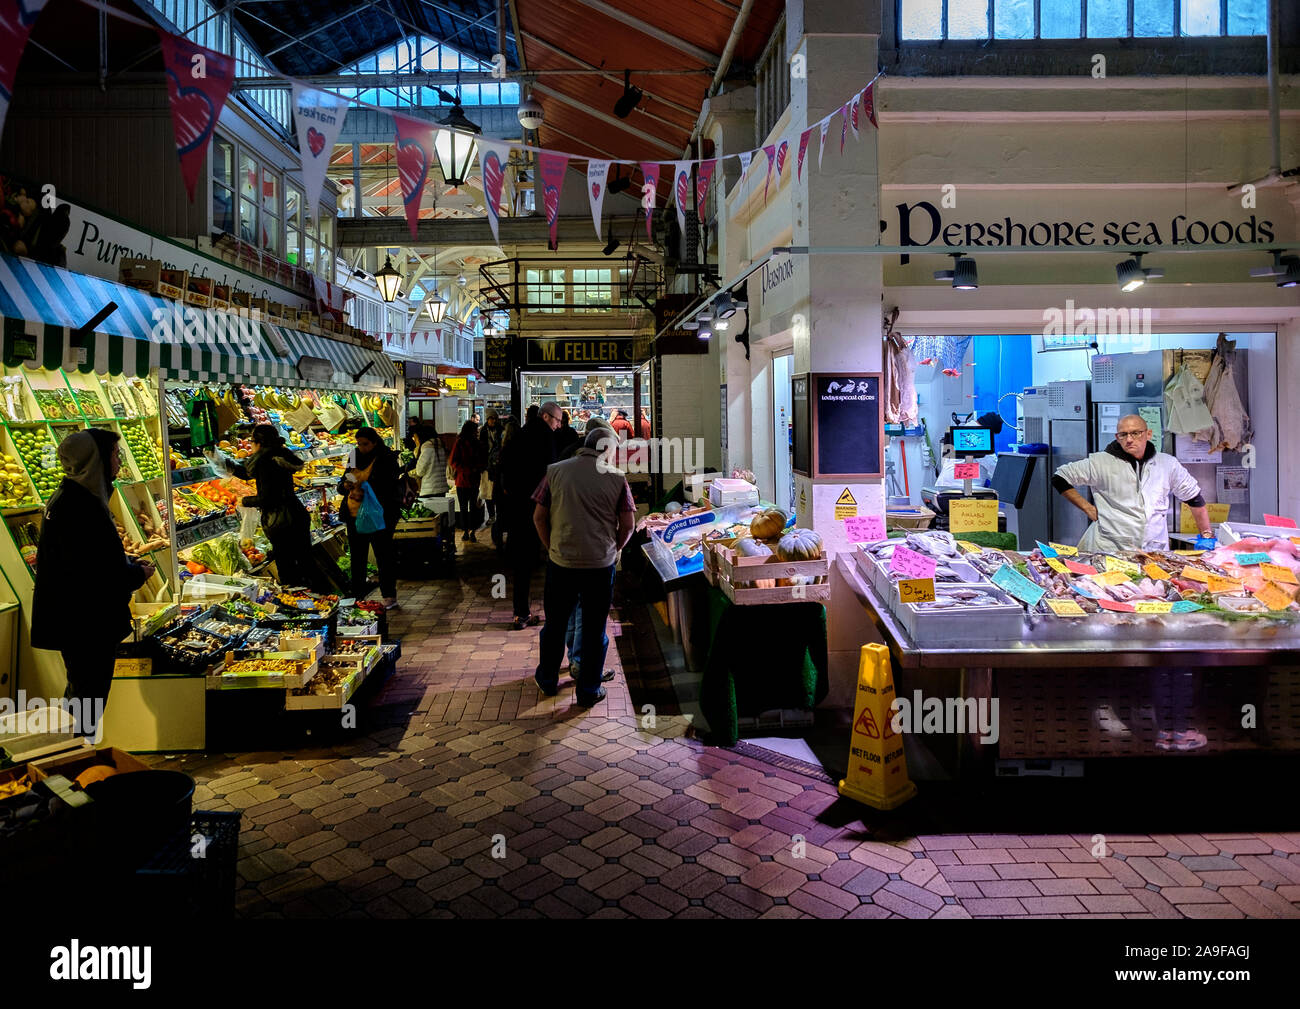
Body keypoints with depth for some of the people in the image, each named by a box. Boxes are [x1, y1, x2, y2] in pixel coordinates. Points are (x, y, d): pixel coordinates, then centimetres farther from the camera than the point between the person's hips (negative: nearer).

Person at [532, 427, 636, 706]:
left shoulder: (556, 472, -1)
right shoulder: (617, 478, -5)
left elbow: (539, 517, 1)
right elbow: (628, 525, -4)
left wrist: (552, 547, 12)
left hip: (560, 561, 2)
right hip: (600, 565, -1)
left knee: (555, 623, 18)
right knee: (594, 629, 10)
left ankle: (547, 680, 33)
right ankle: (589, 691, 19)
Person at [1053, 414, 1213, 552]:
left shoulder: (1168, 464, 12)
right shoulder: (1101, 463, 2)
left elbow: (1195, 498, 25)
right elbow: (1060, 478, 8)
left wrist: (1207, 536, 23)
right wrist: (1088, 508, 4)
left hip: (1156, 551, 3)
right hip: (1109, 549, -3)